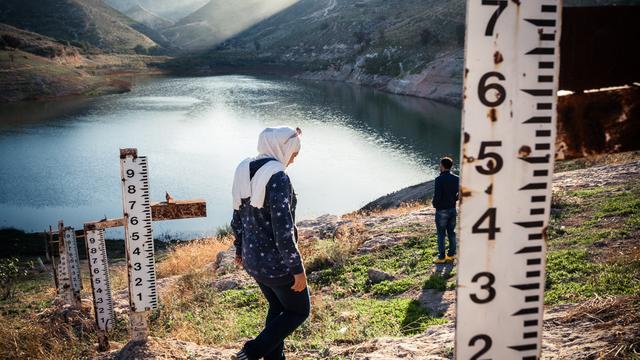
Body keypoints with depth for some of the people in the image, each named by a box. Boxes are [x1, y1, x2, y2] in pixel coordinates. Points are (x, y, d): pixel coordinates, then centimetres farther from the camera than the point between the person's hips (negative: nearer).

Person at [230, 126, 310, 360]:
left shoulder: (245, 170, 2)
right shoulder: (277, 177, -24)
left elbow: (238, 217, 12)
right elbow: (283, 230, -26)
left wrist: (240, 249, 24)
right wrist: (297, 268, -19)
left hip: (252, 258, 8)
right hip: (276, 262, -8)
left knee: (277, 308, 26)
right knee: (299, 311, 14)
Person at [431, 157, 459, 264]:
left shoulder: (439, 179, -19)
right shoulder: (456, 179, 0)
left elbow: (437, 196, -20)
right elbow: (460, 194, 5)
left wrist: (434, 204, -1)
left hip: (441, 211, -6)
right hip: (453, 209, 6)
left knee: (441, 234, 4)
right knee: (451, 232, 16)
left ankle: (441, 257, 9)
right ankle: (451, 255, 23)